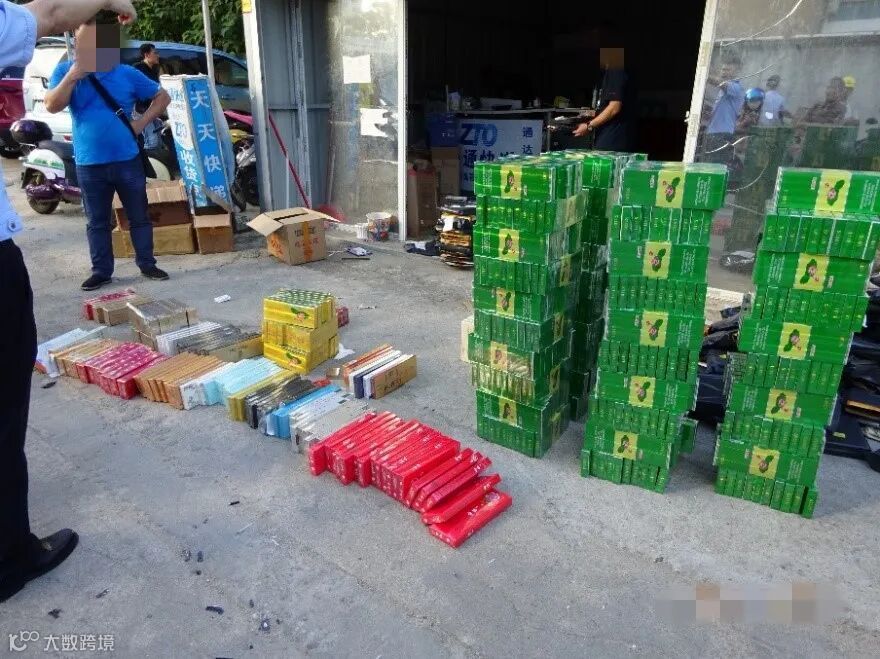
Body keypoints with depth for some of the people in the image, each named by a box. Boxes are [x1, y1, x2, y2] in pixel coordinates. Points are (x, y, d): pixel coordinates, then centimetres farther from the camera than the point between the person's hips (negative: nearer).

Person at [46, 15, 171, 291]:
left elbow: (162, 97, 10)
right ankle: (101, 271, 17)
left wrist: (142, 122, -1)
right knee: (97, 221, 8)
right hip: (89, 164, 0)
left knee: (139, 215, 8)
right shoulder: (65, 70, 2)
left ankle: (147, 264, 19)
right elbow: (52, 106, -10)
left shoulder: (127, 74, 2)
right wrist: (74, 75, -19)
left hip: (127, 160, 0)